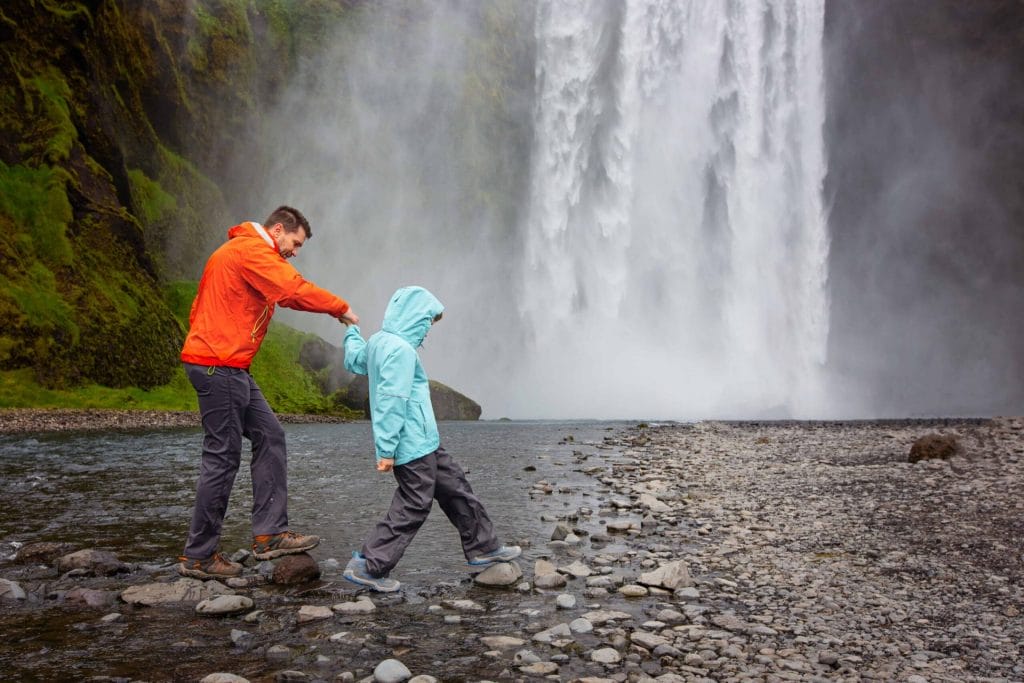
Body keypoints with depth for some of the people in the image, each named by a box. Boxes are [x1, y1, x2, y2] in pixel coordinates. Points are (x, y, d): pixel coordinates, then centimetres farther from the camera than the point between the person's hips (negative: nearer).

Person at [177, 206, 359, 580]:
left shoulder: (238, 251, 22)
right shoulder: (253, 250, -11)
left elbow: (200, 308, 23)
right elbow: (295, 290, -22)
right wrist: (341, 309, -10)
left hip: (229, 369, 11)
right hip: (219, 366, -11)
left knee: (269, 437, 9)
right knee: (223, 457, -5)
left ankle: (270, 534, 8)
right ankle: (199, 556, 4)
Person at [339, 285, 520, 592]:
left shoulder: (377, 342, 9)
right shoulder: (401, 350, -20)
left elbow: (354, 360, 29)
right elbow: (391, 401, -24)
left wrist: (352, 330, 47)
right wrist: (387, 449, -23)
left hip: (424, 443, 10)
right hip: (413, 447, -10)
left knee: (456, 488, 16)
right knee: (413, 508, -2)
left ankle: (483, 548, 26)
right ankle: (367, 566, 5)